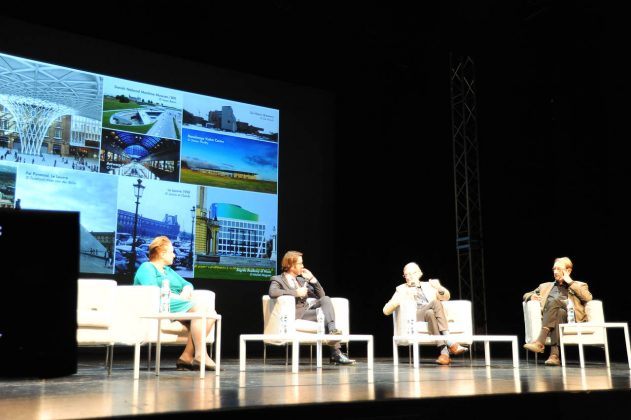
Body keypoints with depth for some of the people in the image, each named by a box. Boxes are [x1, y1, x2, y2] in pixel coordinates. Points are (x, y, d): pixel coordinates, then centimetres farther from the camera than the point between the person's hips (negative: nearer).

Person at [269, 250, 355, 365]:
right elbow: (272, 293, -22)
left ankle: (332, 330, -35)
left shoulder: (301, 280, 25)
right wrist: (296, 292, -19)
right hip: (296, 315, -6)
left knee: (326, 299, -21)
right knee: (325, 314, -26)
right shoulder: (277, 279, 4)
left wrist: (312, 279, 8)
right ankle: (336, 353, -32)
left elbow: (321, 295, 21)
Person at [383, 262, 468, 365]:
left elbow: (446, 297, 15)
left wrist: (439, 288, -8)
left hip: (432, 313, 2)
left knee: (430, 313, -36)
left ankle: (444, 353, -43)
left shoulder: (428, 285, 28)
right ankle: (450, 343, -40)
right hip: (414, 318, -2)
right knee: (435, 302, -31)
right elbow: (386, 311, 11)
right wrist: (397, 301, -9)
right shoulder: (401, 289, 21)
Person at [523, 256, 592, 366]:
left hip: (572, 319, -2)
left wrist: (570, 282, 6)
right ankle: (555, 355, -50)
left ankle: (540, 342, -47)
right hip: (549, 319, 2)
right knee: (558, 312, -36)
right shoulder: (545, 286, 32)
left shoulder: (579, 285, 23)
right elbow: (526, 295, 30)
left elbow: (588, 298, 2)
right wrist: (531, 296, 5)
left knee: (554, 301, -33)